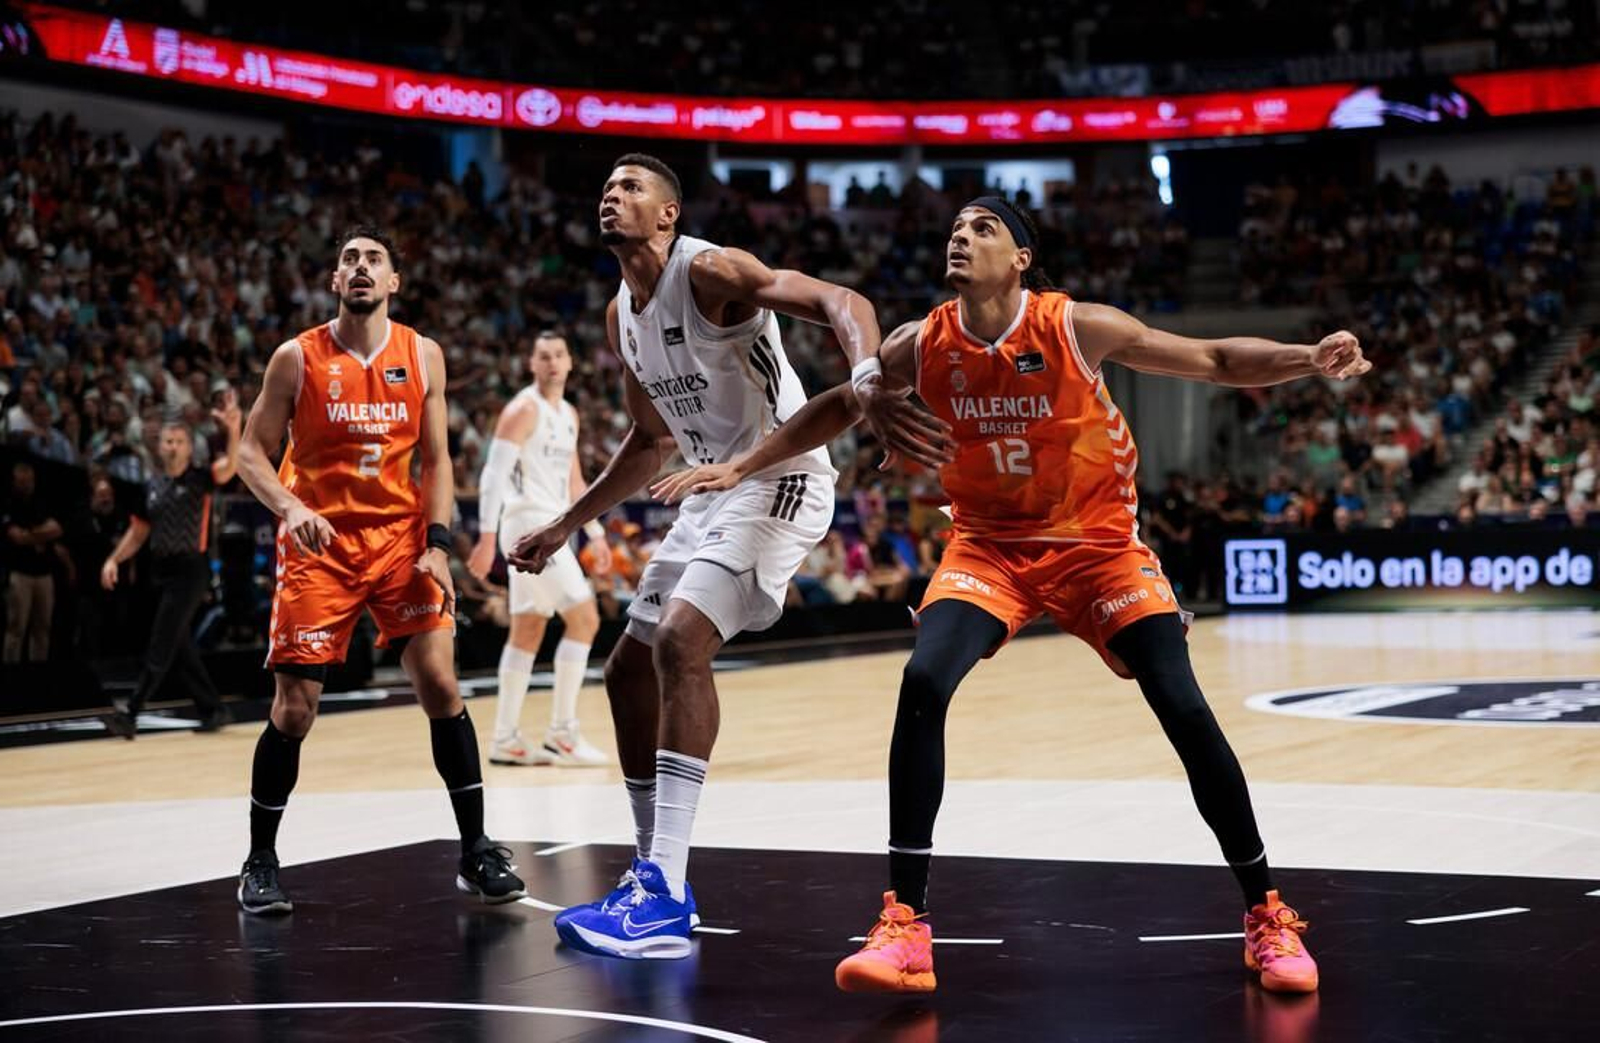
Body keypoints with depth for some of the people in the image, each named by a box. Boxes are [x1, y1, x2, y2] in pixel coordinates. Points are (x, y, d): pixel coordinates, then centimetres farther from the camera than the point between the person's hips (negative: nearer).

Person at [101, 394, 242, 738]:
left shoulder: (199, 479, -4)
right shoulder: (152, 486, 12)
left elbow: (229, 467, -25)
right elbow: (139, 530, 19)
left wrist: (233, 431, -41)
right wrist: (114, 559, 7)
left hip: (190, 571, -7)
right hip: (161, 569, 7)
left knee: (160, 648, -9)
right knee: (179, 649, 9)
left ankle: (130, 715, -12)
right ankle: (213, 709, 20)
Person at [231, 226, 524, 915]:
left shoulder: (422, 356, 2)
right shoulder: (297, 358, -5)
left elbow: (435, 460, 5)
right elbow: (251, 452, -3)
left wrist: (437, 544, -8)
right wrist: (289, 507, -22)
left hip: (399, 536, 2)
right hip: (318, 544, -1)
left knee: (439, 683, -9)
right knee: (294, 708, -3)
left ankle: (476, 852, 1)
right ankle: (260, 862, 13)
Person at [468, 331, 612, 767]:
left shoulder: (568, 415, 16)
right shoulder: (523, 409, -11)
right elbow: (493, 474, -16)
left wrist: (595, 533, 20)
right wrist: (487, 538, -22)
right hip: (530, 524, -9)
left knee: (527, 631, 10)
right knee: (584, 618, -12)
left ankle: (505, 740, 14)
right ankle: (562, 733, -9)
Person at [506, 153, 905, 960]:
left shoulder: (710, 272, -15)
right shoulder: (621, 316, 12)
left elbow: (838, 301, -30)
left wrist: (868, 374, -51)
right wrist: (567, 524, 24)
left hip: (780, 477, -10)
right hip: (712, 489, 10)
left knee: (680, 641, -26)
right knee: (628, 669, 10)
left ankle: (665, 900, -27)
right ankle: (654, 874, 21)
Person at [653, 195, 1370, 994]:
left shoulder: (1076, 328, -16)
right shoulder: (922, 346, -7)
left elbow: (1214, 361, -11)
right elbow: (837, 407, 10)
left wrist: (1309, 359, -27)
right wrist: (739, 467, 7)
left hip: (1096, 541, -2)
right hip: (988, 545, 2)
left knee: (1184, 710, -12)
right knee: (922, 683, -23)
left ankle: (1266, 915, 6)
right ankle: (904, 924, -16)